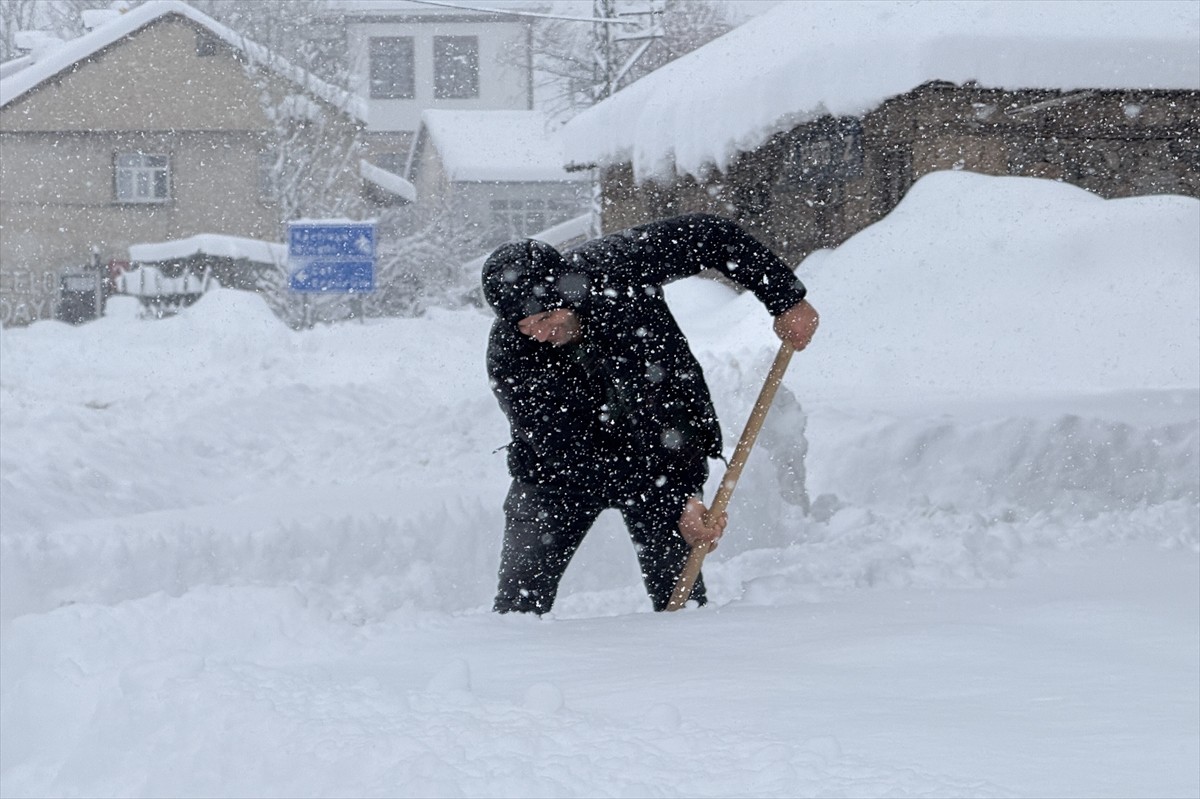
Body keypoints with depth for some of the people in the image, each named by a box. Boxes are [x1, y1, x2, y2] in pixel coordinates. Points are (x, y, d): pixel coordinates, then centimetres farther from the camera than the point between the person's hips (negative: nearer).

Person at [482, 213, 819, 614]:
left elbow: (712, 235, -10)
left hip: (662, 450, 1)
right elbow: (570, 458, -28)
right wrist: (671, 505, -33)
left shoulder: (617, 264, -25)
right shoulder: (509, 359, -27)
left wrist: (786, 299, -9)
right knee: (521, 596, -8)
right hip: (561, 470, -1)